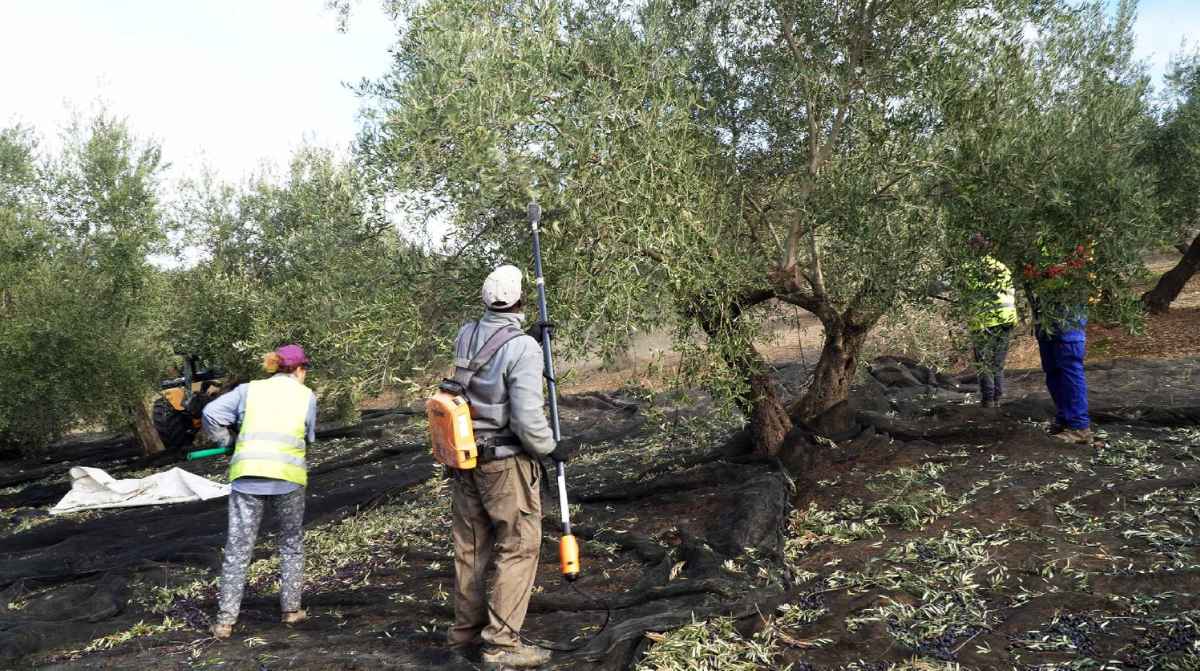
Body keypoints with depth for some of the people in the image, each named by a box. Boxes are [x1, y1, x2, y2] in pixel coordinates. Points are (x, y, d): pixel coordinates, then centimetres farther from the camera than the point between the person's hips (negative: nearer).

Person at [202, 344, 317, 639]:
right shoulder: (306, 396, 9)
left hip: (247, 474, 1)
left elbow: (211, 413, 3)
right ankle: (291, 608, 21)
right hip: (288, 477, -1)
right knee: (291, 545, 18)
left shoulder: (249, 389, 12)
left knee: (238, 548, 7)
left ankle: (225, 620, 7)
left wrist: (226, 442, 17)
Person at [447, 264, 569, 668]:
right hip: (506, 462, -7)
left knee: (471, 547, 16)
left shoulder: (465, 336, 1)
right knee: (518, 548, 4)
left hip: (465, 457, 7)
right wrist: (551, 448, -4)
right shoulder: (522, 347, -18)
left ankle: (465, 633, 28)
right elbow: (527, 418, -21)